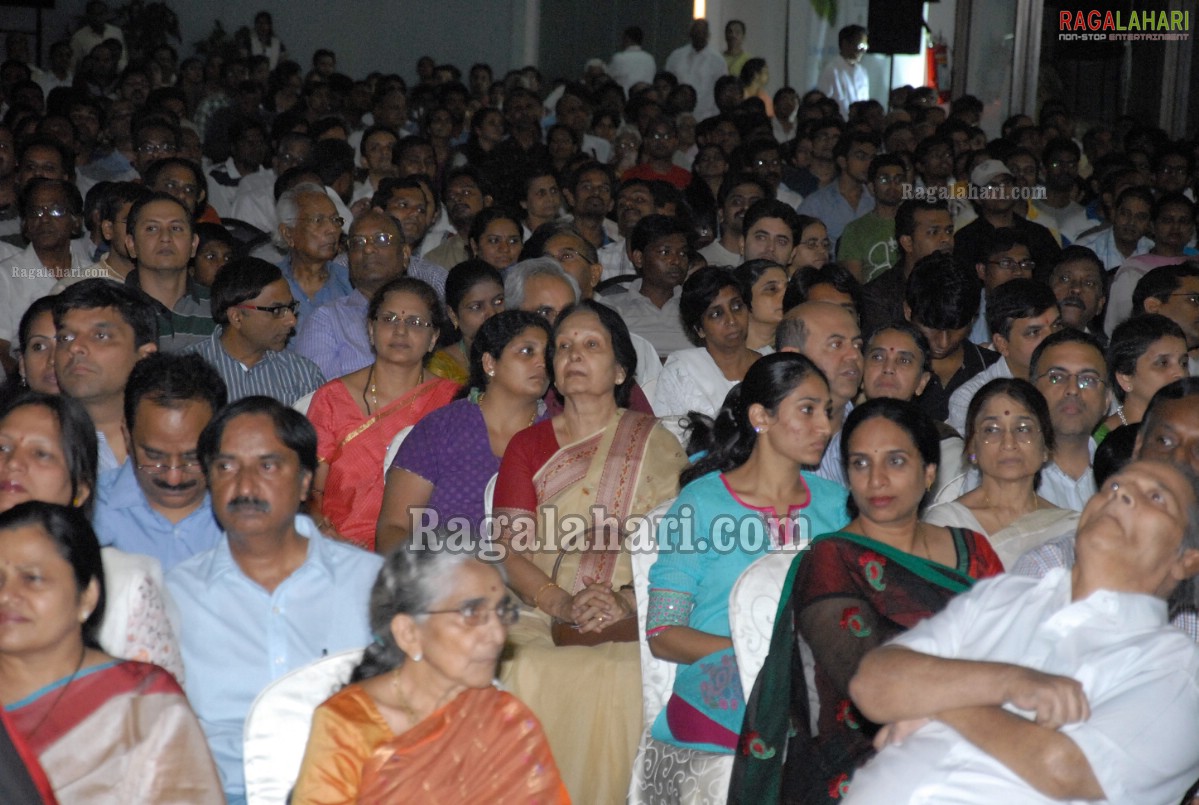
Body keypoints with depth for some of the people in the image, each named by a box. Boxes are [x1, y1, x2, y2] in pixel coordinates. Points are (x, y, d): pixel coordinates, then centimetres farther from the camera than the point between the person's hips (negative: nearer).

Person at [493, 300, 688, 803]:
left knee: (620, 674, -31)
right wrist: (563, 603, -13)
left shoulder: (654, 443, 12)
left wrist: (628, 600, -16)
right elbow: (509, 551, 5)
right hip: (538, 612, 1)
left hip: (630, 617, -1)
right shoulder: (528, 445, 16)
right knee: (528, 672, -28)